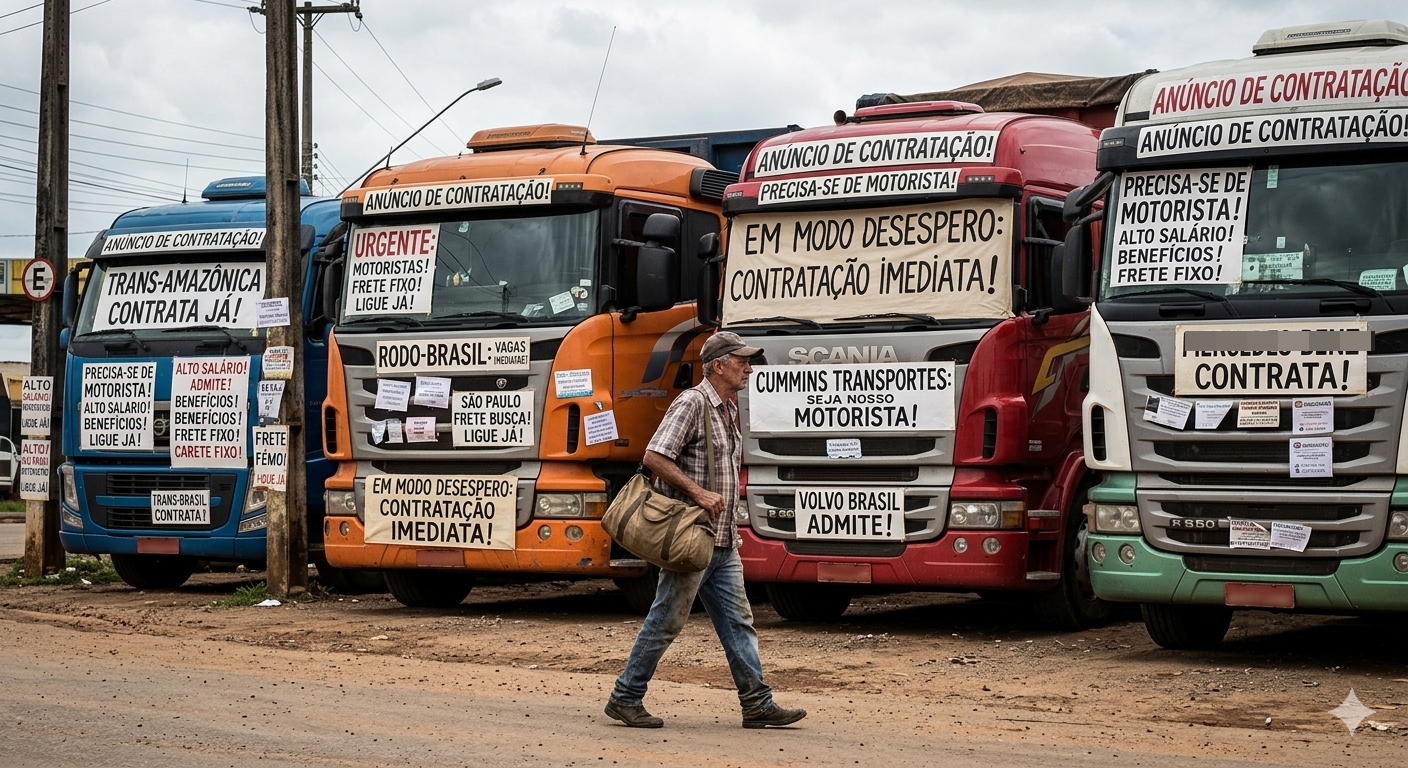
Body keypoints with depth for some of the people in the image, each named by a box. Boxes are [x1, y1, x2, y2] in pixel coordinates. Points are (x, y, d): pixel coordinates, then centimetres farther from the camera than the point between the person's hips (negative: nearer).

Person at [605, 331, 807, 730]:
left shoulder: (729, 409, 16)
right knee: (666, 622, -2)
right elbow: (654, 457, -20)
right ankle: (625, 698, 8)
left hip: (723, 542, 9)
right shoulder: (692, 403, -12)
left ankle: (757, 703, 8)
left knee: (738, 621, 7)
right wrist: (698, 493, -23)